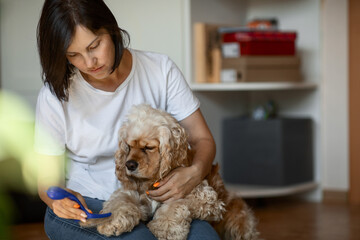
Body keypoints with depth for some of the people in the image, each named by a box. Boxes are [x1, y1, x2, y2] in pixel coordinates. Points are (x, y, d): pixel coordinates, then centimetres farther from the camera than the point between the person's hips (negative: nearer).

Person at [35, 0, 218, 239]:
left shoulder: (160, 69, -3)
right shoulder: (55, 96, -7)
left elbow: (202, 139, 0)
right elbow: (47, 178, -1)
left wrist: (196, 172, -24)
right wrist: (58, 198, -27)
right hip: (84, 207, -1)